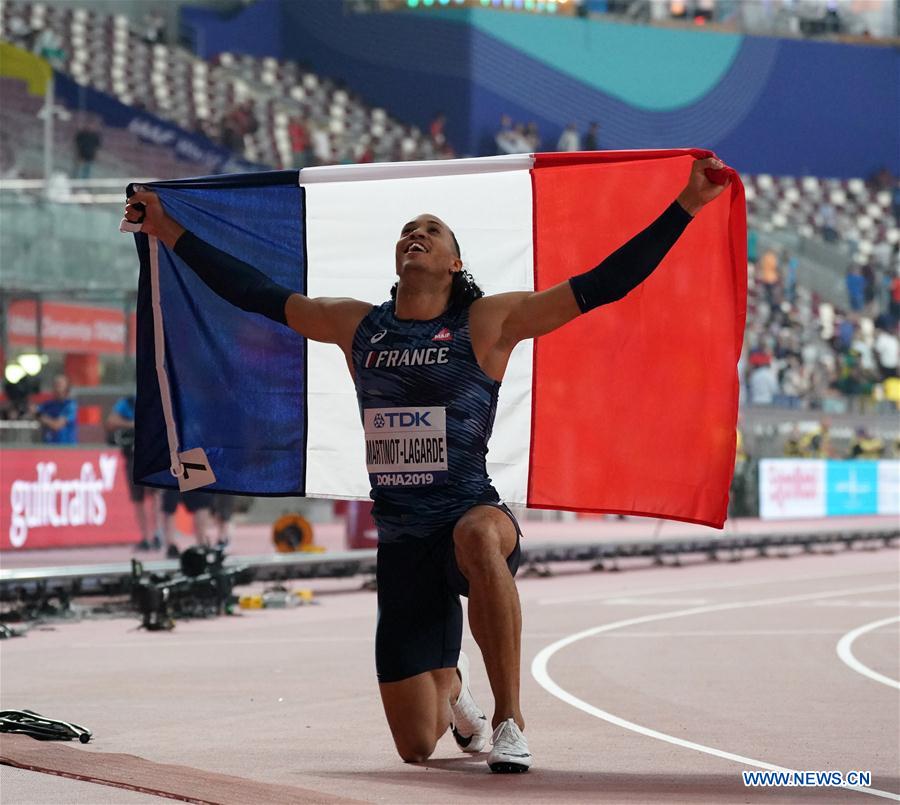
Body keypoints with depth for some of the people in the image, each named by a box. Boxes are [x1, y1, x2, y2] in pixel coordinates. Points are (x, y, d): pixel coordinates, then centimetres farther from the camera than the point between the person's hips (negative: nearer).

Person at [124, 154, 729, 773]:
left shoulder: (486, 323, 0)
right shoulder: (359, 326, 11)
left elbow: (600, 286, -4)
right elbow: (258, 294, 19)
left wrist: (686, 205, -9)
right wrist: (170, 232, 21)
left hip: (474, 515, -4)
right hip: (401, 545, 4)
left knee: (477, 534, -45)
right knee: (416, 748, 2)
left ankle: (511, 720, -31)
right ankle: (451, 685, 43)